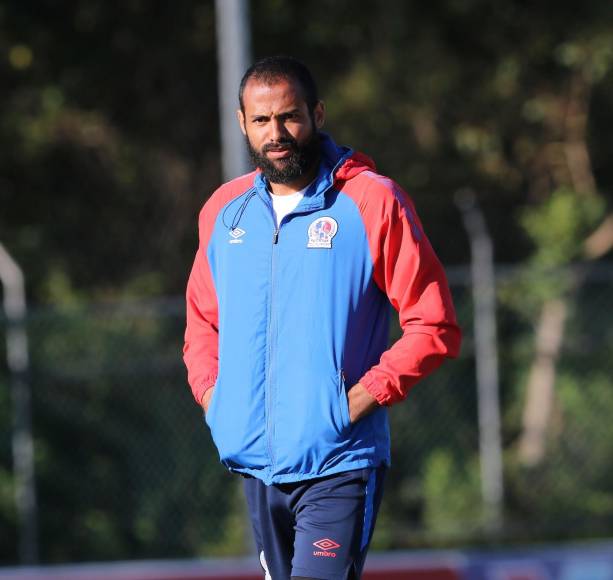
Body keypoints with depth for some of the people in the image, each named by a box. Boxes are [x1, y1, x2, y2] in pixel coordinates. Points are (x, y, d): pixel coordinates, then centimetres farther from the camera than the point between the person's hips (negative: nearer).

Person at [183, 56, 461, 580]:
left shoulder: (372, 201, -6)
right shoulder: (225, 210, 10)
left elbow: (434, 327, -6)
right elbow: (202, 321, 25)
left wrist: (362, 398, -14)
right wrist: (211, 391, 7)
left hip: (339, 463, -6)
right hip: (257, 464, 6)